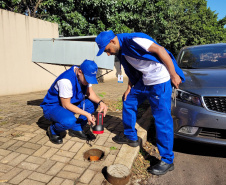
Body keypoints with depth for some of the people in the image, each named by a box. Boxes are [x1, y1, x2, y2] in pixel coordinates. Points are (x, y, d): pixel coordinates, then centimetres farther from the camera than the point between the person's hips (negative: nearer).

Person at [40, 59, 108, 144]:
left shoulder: (86, 76, -9)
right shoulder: (66, 80, -33)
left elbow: (90, 93, -1)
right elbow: (66, 105, -26)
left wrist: (100, 102, -20)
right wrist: (86, 114, -26)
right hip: (52, 106, -8)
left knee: (93, 103, -7)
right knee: (69, 121, -37)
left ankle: (76, 129, 5)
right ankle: (53, 130, -1)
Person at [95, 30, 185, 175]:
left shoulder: (132, 40, -19)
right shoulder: (121, 51, 10)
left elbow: (159, 50, -22)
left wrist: (173, 75, -21)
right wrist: (129, 87, 12)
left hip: (160, 81, -9)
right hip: (144, 81, 10)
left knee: (162, 119, -6)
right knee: (129, 102, 16)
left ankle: (167, 161, 8)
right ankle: (131, 137, 34)